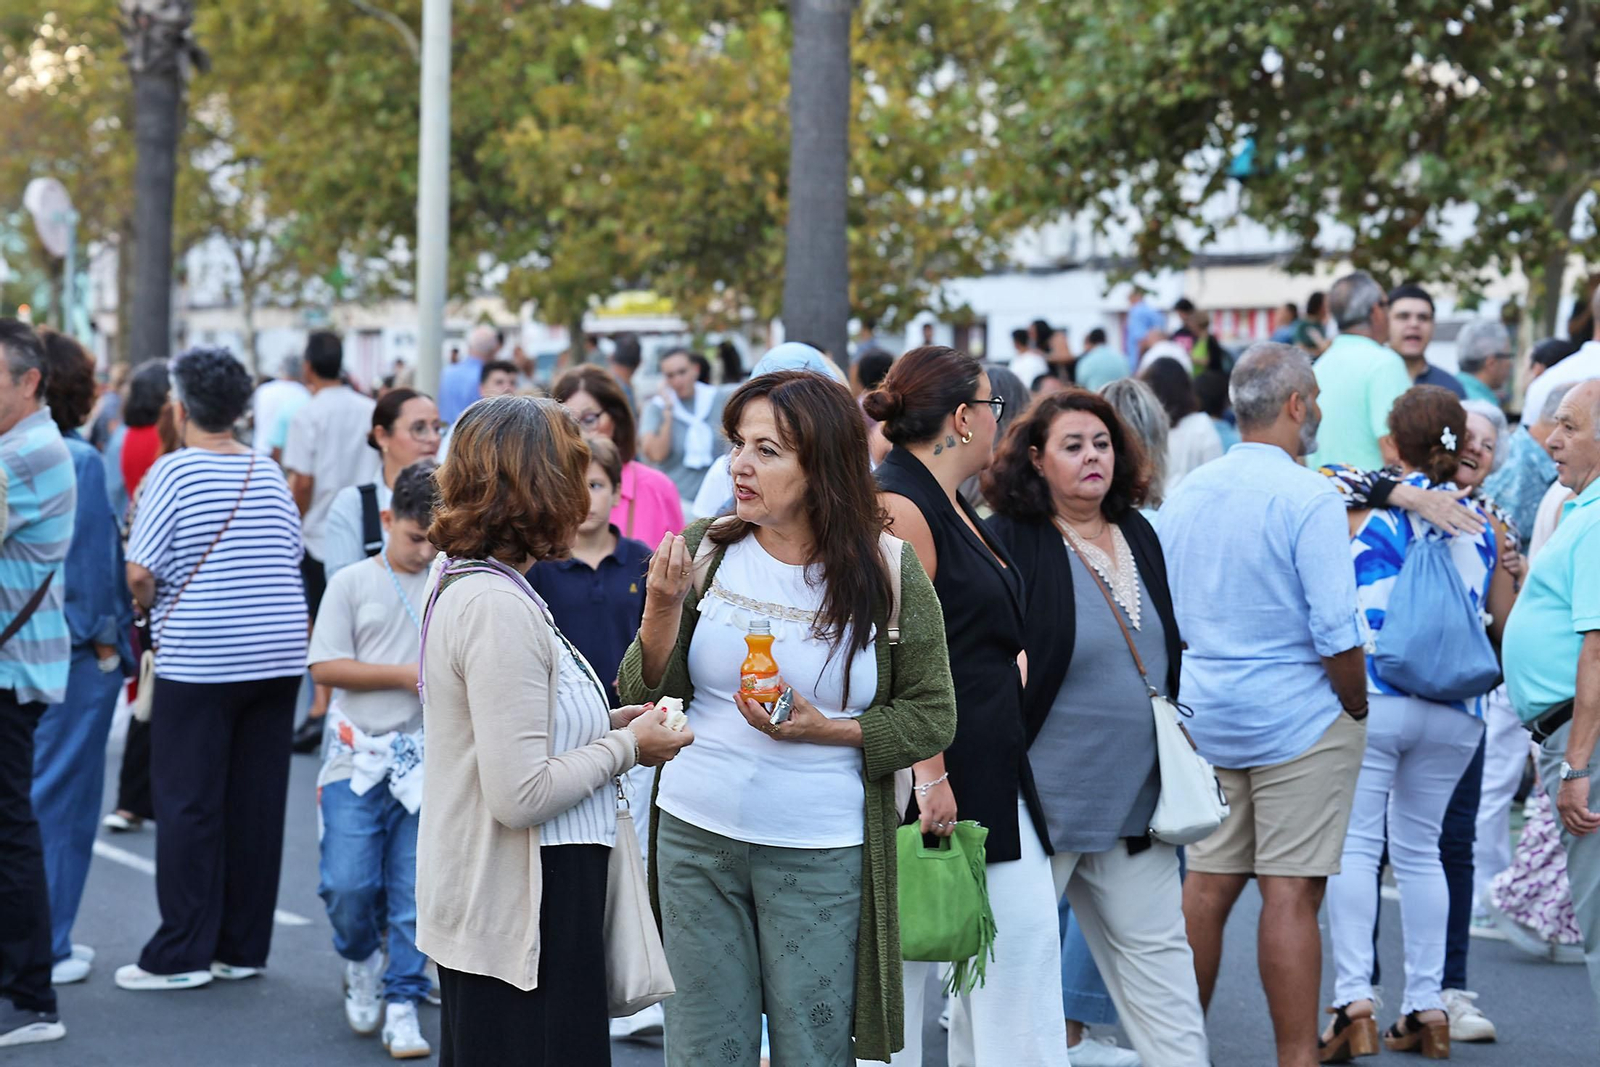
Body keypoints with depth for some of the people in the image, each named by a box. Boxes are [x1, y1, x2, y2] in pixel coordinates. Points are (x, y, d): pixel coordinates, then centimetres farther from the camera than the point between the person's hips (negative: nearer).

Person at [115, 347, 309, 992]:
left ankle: (182, 955, 4)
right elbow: (291, 560, 9)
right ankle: (244, 948, 15)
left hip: (198, 660, -5)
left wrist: (148, 603, 7)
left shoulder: (175, 471, -9)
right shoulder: (269, 473, 7)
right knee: (256, 804, 9)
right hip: (278, 656, 5)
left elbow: (140, 574, -13)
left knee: (187, 806, 2)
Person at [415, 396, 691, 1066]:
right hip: (519, 917, -10)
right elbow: (520, 796, -24)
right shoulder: (499, 607, -21)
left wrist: (603, 723, 9)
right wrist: (626, 745, -11)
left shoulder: (461, 584, 10)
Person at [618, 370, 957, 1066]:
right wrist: (663, 607, -16)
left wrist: (825, 730, -15)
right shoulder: (705, 550, 0)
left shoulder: (887, 573, -6)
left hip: (820, 852, -2)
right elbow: (645, 697, 2)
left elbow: (933, 716, -1)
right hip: (695, 838, 2)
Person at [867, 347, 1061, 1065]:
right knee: (906, 958, 1)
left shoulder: (949, 503, 15)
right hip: (933, 777, -10)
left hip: (995, 775, 10)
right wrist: (928, 774, -24)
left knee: (1025, 939, 9)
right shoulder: (899, 506, -16)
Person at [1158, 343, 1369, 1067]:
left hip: (1205, 716, 6)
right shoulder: (1308, 499, -14)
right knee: (1290, 894, -4)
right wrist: (1356, 708, -4)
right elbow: (1335, 633, -18)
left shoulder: (1185, 494, 8)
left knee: (1207, 883, 11)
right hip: (1299, 719, -6)